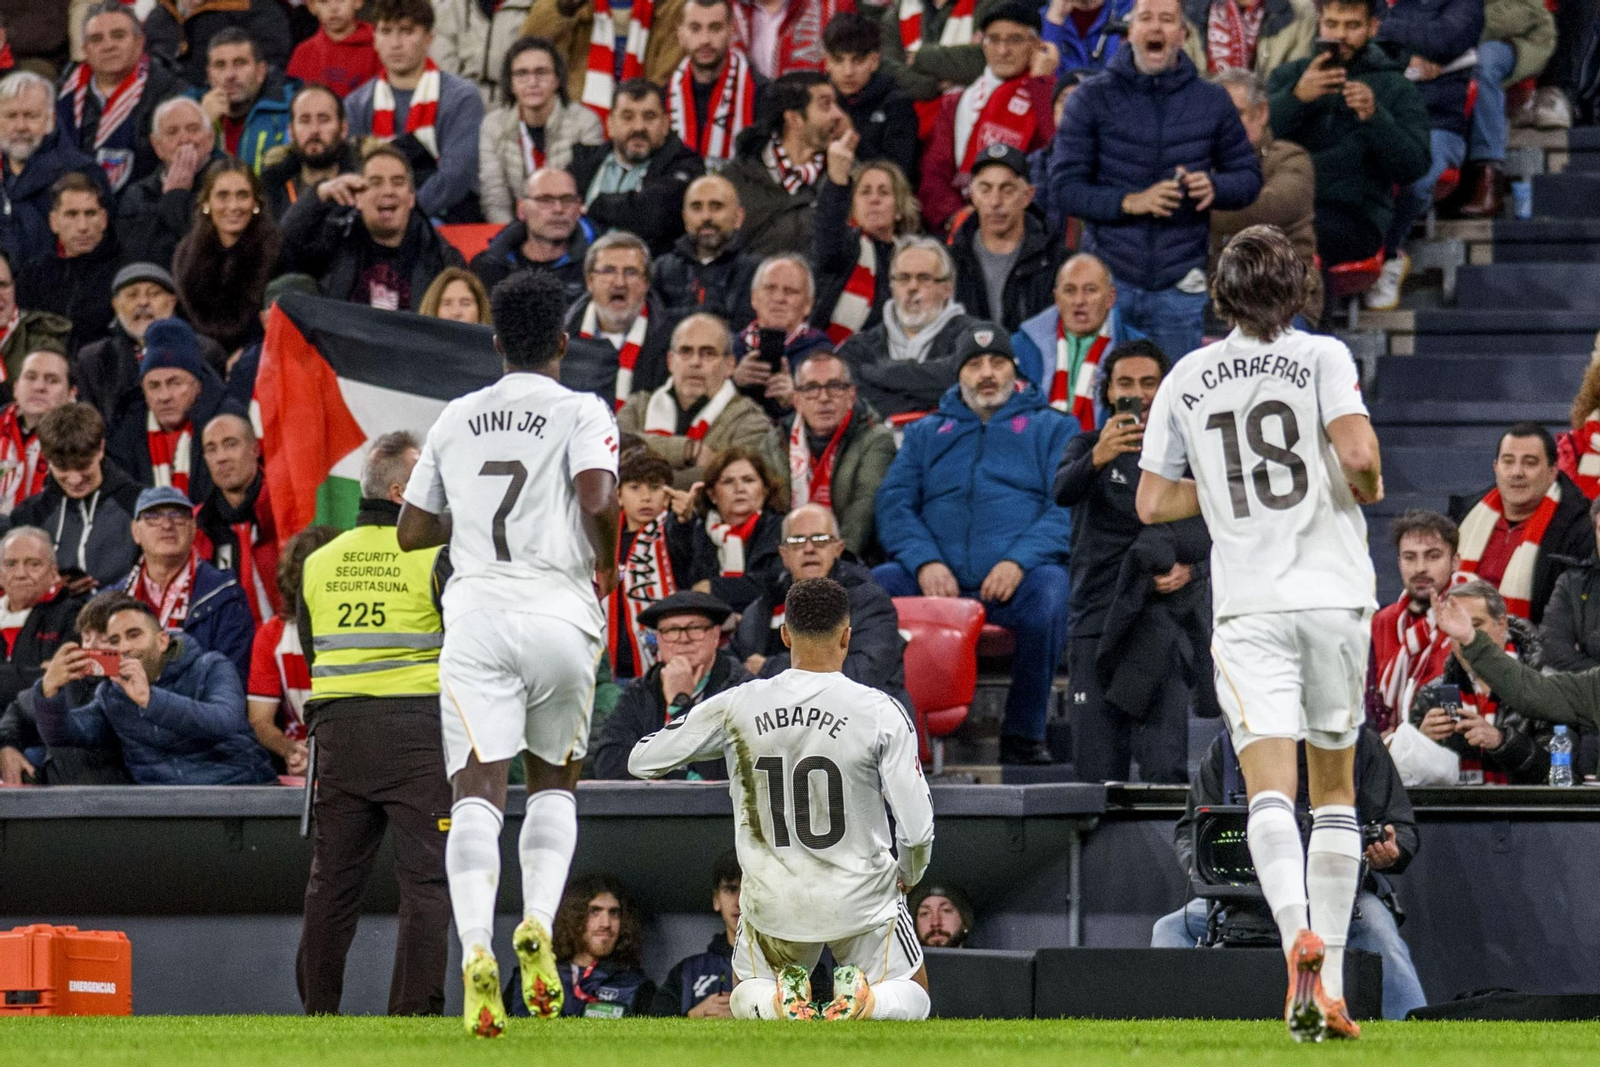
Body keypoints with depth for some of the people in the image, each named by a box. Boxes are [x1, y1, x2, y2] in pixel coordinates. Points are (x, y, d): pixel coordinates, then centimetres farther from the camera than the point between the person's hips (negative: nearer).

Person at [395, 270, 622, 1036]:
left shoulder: (456, 419, 15)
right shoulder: (582, 412, 3)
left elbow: (412, 532, 19)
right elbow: (597, 497, -15)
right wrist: (608, 561, 4)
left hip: (475, 608, 1)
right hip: (558, 607, -1)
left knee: (478, 791, -8)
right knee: (554, 783, 18)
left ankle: (476, 950, -29)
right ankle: (538, 923, -5)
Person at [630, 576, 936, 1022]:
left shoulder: (735, 708, -11)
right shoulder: (881, 712, -15)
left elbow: (641, 760, -1)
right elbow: (917, 830, -13)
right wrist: (908, 875, 10)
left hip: (772, 903, 2)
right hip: (862, 899, -2)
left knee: (745, 999, 28)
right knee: (911, 998, 22)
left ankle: (780, 1002, -8)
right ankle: (861, 1000, -14)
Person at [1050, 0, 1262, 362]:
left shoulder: (1212, 101, 7)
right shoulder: (1093, 98, 2)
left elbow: (1249, 176, 13)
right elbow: (1064, 187, -1)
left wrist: (1215, 187, -10)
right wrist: (1129, 202, -16)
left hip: (1180, 288, 1)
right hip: (1109, 276, -1)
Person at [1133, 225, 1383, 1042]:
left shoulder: (1187, 379, 8)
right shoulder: (1322, 358, 1)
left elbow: (1152, 502, 10)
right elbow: (1358, 454, -14)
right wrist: (1369, 492, 8)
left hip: (1247, 604, 0)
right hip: (1333, 592, 0)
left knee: (1270, 787, -10)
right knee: (1334, 790, 11)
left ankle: (1298, 931, -37)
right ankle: (1330, 989, 9)